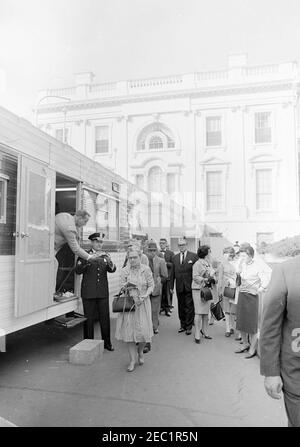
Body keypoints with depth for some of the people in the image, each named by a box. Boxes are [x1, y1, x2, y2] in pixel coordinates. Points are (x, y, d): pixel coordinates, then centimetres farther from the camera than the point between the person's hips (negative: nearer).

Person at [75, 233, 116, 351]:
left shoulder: (105, 255, 12)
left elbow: (112, 270, 0)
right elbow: (78, 270, -12)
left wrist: (110, 262, -22)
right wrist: (88, 260, -27)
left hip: (103, 292, 3)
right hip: (88, 292, -3)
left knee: (105, 318, 6)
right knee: (89, 318, 3)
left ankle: (107, 342, 19)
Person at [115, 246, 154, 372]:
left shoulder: (146, 269, -4)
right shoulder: (124, 271, 0)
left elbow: (151, 286, -1)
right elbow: (122, 288, 3)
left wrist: (144, 296, -14)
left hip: (142, 304, -1)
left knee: (143, 330, 0)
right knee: (129, 330, 1)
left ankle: (140, 352, 32)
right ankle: (132, 360, 16)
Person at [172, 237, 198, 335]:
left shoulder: (194, 256, -1)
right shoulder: (175, 257, 11)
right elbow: (173, 273, 10)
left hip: (190, 286, -4)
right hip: (179, 287, 4)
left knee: (189, 307, 1)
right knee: (181, 307, 12)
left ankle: (189, 327, 13)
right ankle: (183, 325, 25)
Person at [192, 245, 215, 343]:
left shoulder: (208, 264, 15)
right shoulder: (197, 264, -10)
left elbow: (213, 274, 21)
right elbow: (195, 277, -15)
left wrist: (213, 279, 2)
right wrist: (205, 280, -22)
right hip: (199, 290, -8)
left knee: (206, 312, 12)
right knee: (199, 312, -6)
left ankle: (204, 332, 24)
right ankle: (197, 335, 0)